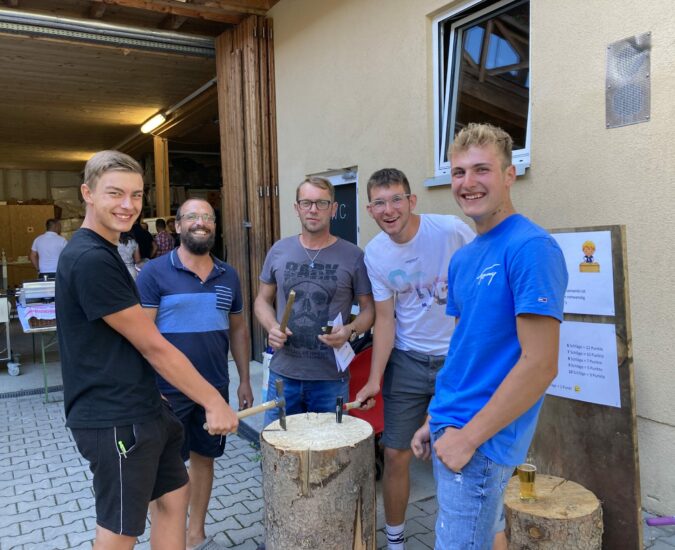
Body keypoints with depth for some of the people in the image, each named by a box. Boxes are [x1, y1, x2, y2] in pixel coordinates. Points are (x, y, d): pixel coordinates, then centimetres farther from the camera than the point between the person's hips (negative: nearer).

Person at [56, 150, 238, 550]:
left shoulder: (102, 253, 11)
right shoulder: (91, 259, -21)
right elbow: (153, 346, -21)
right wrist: (214, 401, -15)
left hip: (142, 410, 9)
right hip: (114, 421, -9)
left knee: (174, 495, 18)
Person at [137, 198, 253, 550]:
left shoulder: (227, 276, 6)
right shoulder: (154, 272, -9)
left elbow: (238, 330, 12)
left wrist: (244, 381, 11)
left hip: (215, 388, 5)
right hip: (168, 391, -4)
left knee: (203, 458, 17)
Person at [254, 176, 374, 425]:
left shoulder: (352, 256, -5)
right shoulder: (279, 251, 3)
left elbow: (369, 308, 2)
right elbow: (263, 299, 12)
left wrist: (350, 330, -18)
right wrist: (271, 326, -8)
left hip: (331, 378, -2)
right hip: (283, 373, 2)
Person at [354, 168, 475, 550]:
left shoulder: (452, 231, -16)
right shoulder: (375, 254, -5)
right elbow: (385, 318, 0)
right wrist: (374, 379, -6)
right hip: (407, 361, 3)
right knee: (396, 455, 8)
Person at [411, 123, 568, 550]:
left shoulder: (531, 248, -18)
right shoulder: (462, 259, 8)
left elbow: (540, 365, -22)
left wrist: (468, 436, -18)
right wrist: (435, 421, 12)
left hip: (483, 441, -8)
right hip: (451, 430, 8)